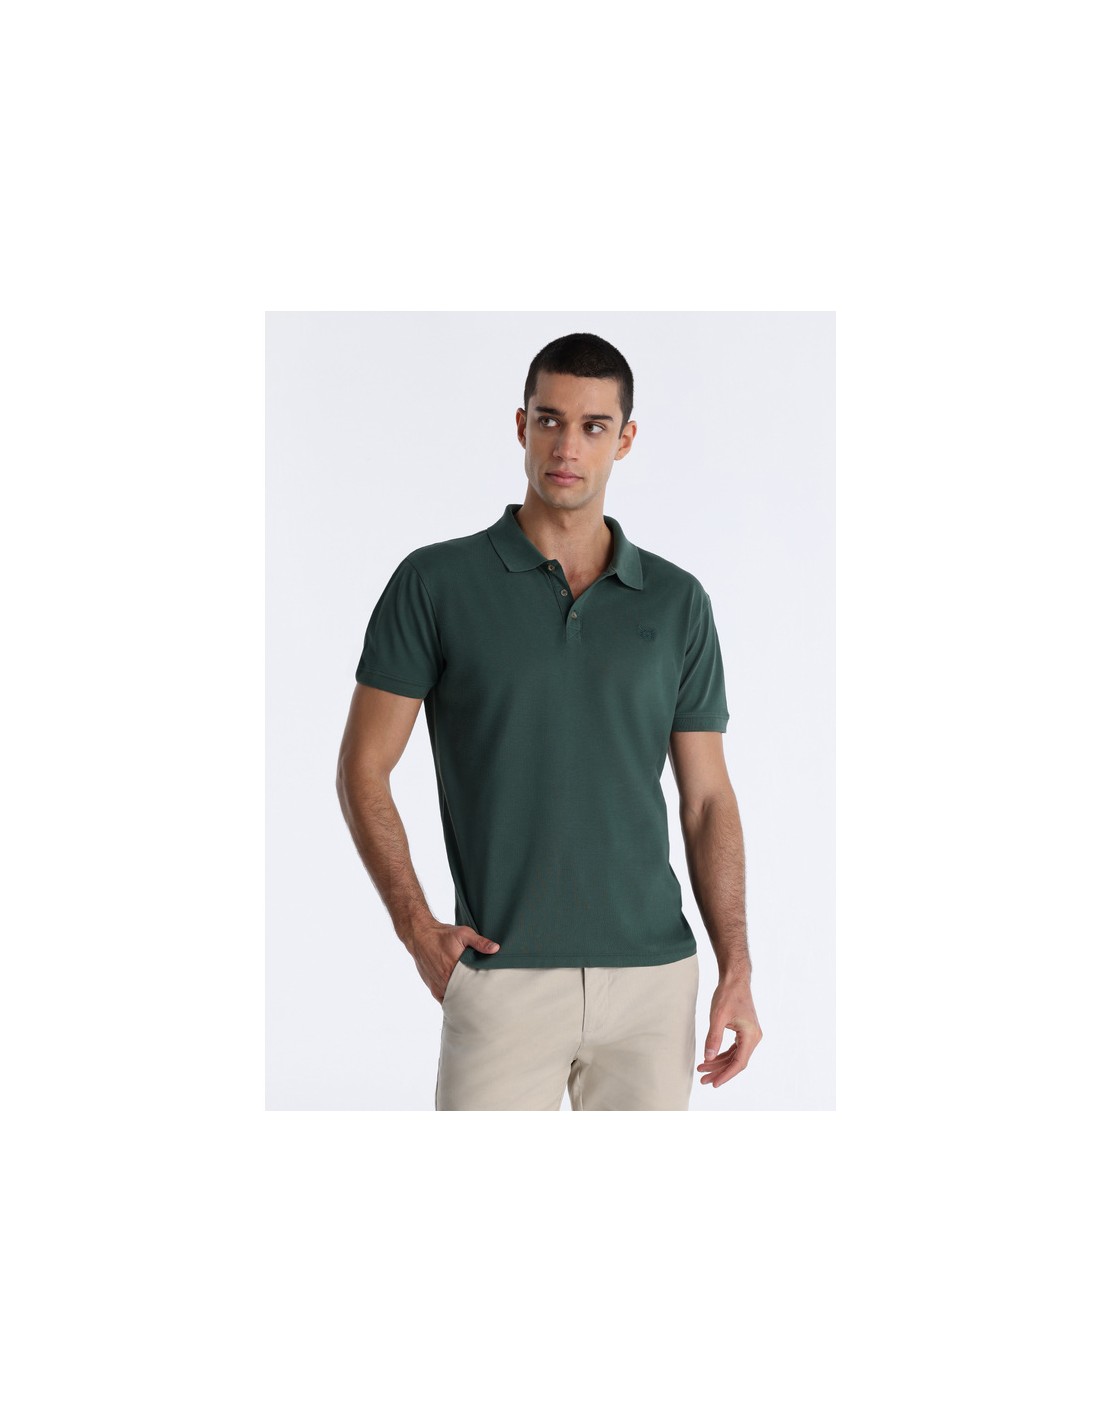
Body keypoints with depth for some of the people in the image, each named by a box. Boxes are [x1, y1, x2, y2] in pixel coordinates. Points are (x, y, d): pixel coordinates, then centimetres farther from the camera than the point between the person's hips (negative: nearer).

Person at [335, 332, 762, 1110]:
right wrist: (416, 926, -9)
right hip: (505, 976, -2)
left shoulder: (677, 601, 7)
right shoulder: (436, 583, -1)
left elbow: (707, 797, 8)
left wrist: (737, 972, 0)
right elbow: (363, 770, 2)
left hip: (654, 977, 3)